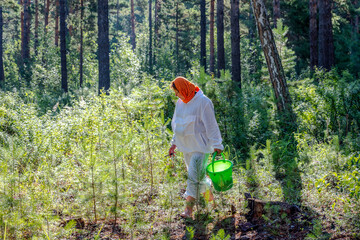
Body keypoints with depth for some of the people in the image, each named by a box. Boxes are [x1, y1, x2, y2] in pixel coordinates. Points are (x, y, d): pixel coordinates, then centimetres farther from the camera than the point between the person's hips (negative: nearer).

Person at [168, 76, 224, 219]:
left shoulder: (203, 102, -16)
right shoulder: (180, 103, 8)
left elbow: (211, 125, -15)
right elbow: (178, 124, 18)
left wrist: (216, 145, -15)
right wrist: (174, 143, 17)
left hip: (201, 145, -8)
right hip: (186, 146, 8)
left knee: (194, 176, -11)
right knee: (198, 174, 16)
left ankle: (189, 209, -10)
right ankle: (208, 193, 39)